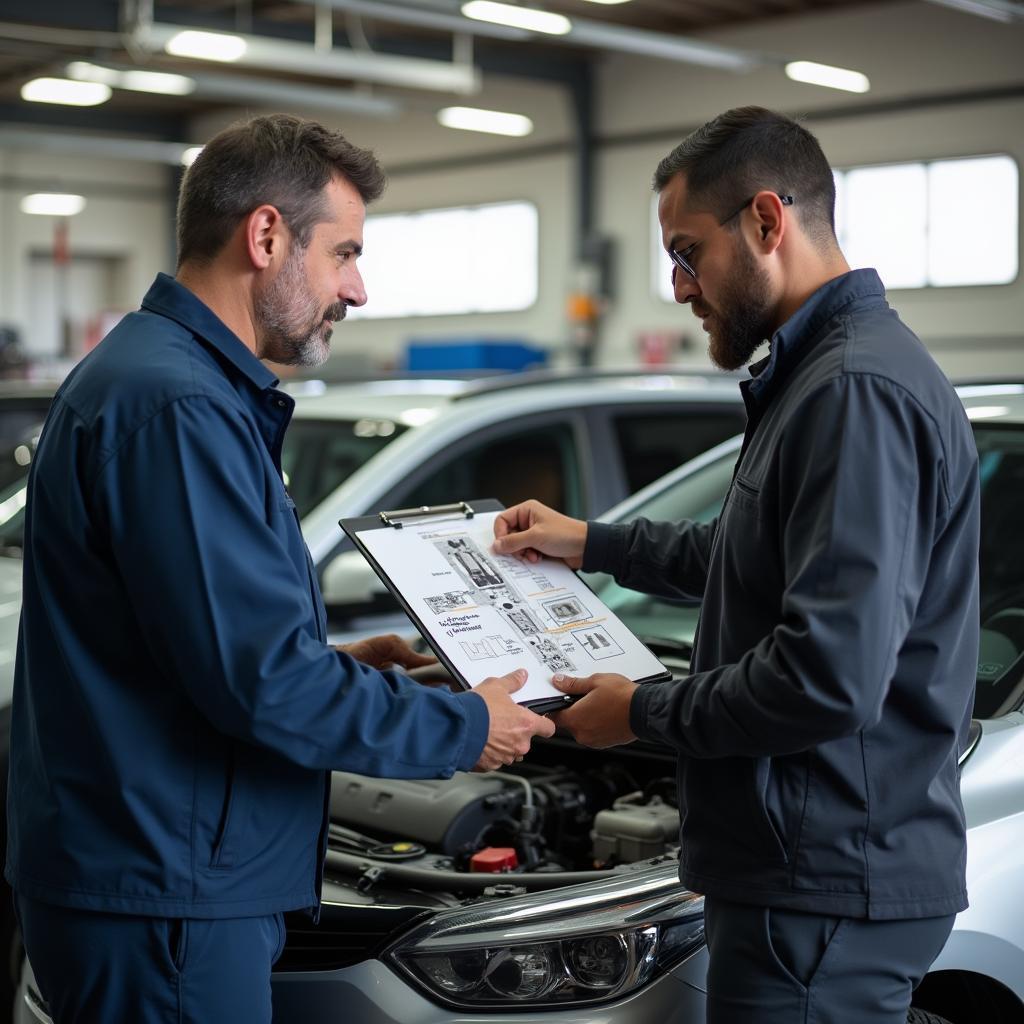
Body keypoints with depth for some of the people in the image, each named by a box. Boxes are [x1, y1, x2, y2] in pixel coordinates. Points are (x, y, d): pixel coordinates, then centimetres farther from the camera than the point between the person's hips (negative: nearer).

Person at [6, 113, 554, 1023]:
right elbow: (262, 681, -24)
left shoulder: (146, 376, 14)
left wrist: (343, 664, 13)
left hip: (156, 873, 10)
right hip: (162, 893, -10)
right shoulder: (177, 408, -21)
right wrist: (464, 730, -13)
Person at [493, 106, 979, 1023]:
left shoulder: (859, 389, -21)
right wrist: (595, 544, 32)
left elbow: (831, 680, -28)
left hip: (831, 887, -10)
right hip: (810, 868, 10)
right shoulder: (818, 372, 14)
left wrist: (644, 712, -13)